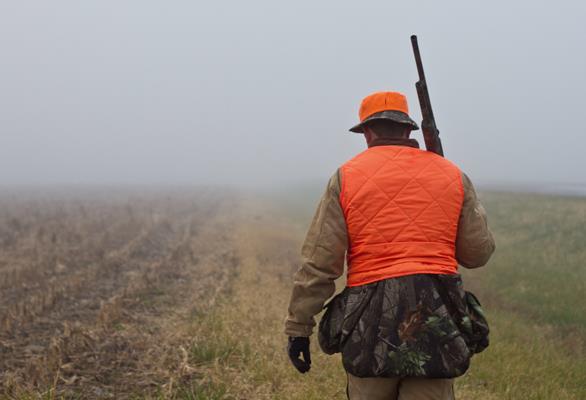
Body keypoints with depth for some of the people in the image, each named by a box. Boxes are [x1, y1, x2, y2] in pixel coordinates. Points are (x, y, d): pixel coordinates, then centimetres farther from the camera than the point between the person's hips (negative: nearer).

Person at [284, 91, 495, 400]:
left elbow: (317, 262, -2)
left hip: (371, 322, -1)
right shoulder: (452, 176, 8)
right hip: (434, 317, 1)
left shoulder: (347, 177, 3)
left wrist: (298, 327, 3)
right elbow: (478, 253, 10)